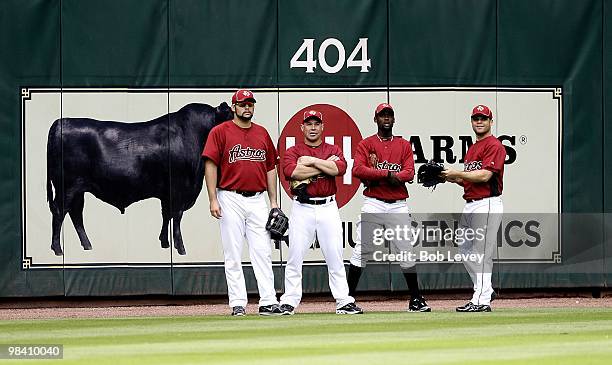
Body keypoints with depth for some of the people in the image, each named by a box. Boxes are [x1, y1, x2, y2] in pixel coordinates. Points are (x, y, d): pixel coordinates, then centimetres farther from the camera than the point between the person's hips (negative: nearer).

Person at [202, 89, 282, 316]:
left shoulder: (262, 133, 15)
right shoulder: (220, 132, 0)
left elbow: (270, 168, 18)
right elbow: (210, 165, -4)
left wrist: (273, 202, 12)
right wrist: (213, 200, -12)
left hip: (258, 199, 4)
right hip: (231, 199, -4)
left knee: (263, 252, -1)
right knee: (233, 255, -2)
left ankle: (268, 302, -2)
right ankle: (238, 304, 0)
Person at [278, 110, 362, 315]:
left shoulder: (333, 150, 12)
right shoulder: (293, 152, 8)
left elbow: (340, 168, -9)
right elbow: (291, 171, -14)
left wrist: (312, 161, -10)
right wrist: (326, 165, -9)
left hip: (328, 208, 1)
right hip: (302, 208, -1)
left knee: (335, 256, -1)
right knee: (295, 256, -3)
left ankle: (344, 302, 1)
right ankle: (288, 302, 0)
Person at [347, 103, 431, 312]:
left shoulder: (404, 145, 12)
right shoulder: (366, 145, 6)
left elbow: (409, 173, -2)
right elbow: (358, 170, -11)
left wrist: (375, 177, -13)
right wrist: (387, 173, -18)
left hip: (398, 206, 2)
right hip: (373, 204, -2)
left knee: (407, 252, 3)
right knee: (361, 250, -9)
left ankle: (416, 300, 12)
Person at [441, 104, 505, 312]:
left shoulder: (494, 145, -8)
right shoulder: (472, 148, 21)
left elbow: (485, 175, -19)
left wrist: (458, 174, -18)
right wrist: (453, 178, 6)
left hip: (487, 204, -10)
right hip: (470, 204, 10)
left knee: (482, 253, -9)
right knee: (464, 248, 13)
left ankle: (481, 300, -8)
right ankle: (485, 290, 22)